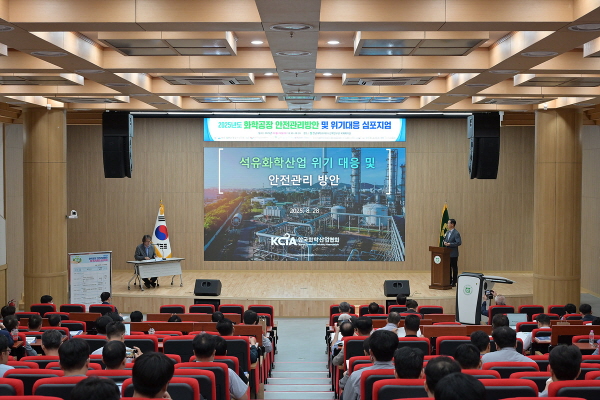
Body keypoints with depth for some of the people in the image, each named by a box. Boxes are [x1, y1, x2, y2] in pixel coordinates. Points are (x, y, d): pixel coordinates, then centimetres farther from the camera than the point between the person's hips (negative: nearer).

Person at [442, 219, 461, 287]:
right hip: (447, 253, 8)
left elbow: (459, 243, -18)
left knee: (454, 268, 1)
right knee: (448, 268, 12)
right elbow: (445, 240, 21)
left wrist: (449, 244, -22)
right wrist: (445, 242, -2)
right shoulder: (447, 232, 13)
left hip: (453, 254, -8)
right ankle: (449, 281, 20)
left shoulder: (456, 233, -12)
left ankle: (454, 282, 6)